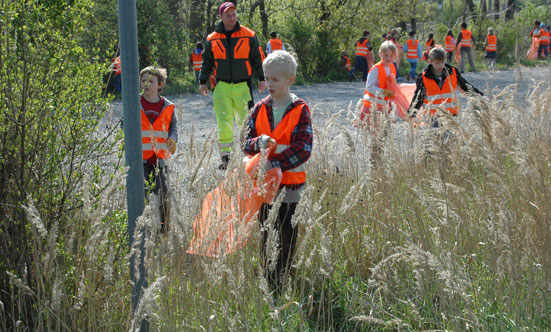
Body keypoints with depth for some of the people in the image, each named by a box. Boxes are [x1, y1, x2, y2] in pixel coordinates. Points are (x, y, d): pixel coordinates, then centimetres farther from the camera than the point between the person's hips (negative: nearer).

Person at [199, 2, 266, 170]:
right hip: (222, 87, 1)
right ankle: (225, 157, 3)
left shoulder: (249, 36, 2)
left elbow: (257, 58, 5)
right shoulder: (212, 39, 6)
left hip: (243, 86, -1)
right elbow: (207, 62, 13)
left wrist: (261, 78, 0)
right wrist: (203, 81, 8)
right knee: (224, 124, -4)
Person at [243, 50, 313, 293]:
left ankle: (281, 284, 15)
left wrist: (274, 163, -25)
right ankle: (267, 280, 21)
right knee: (266, 232, 10)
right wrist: (259, 142, -18)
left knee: (287, 236, 5)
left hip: (290, 181, -3)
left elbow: (302, 149, -16)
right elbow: (246, 143, 6)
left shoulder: (300, 111, -7)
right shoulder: (260, 109, 5)